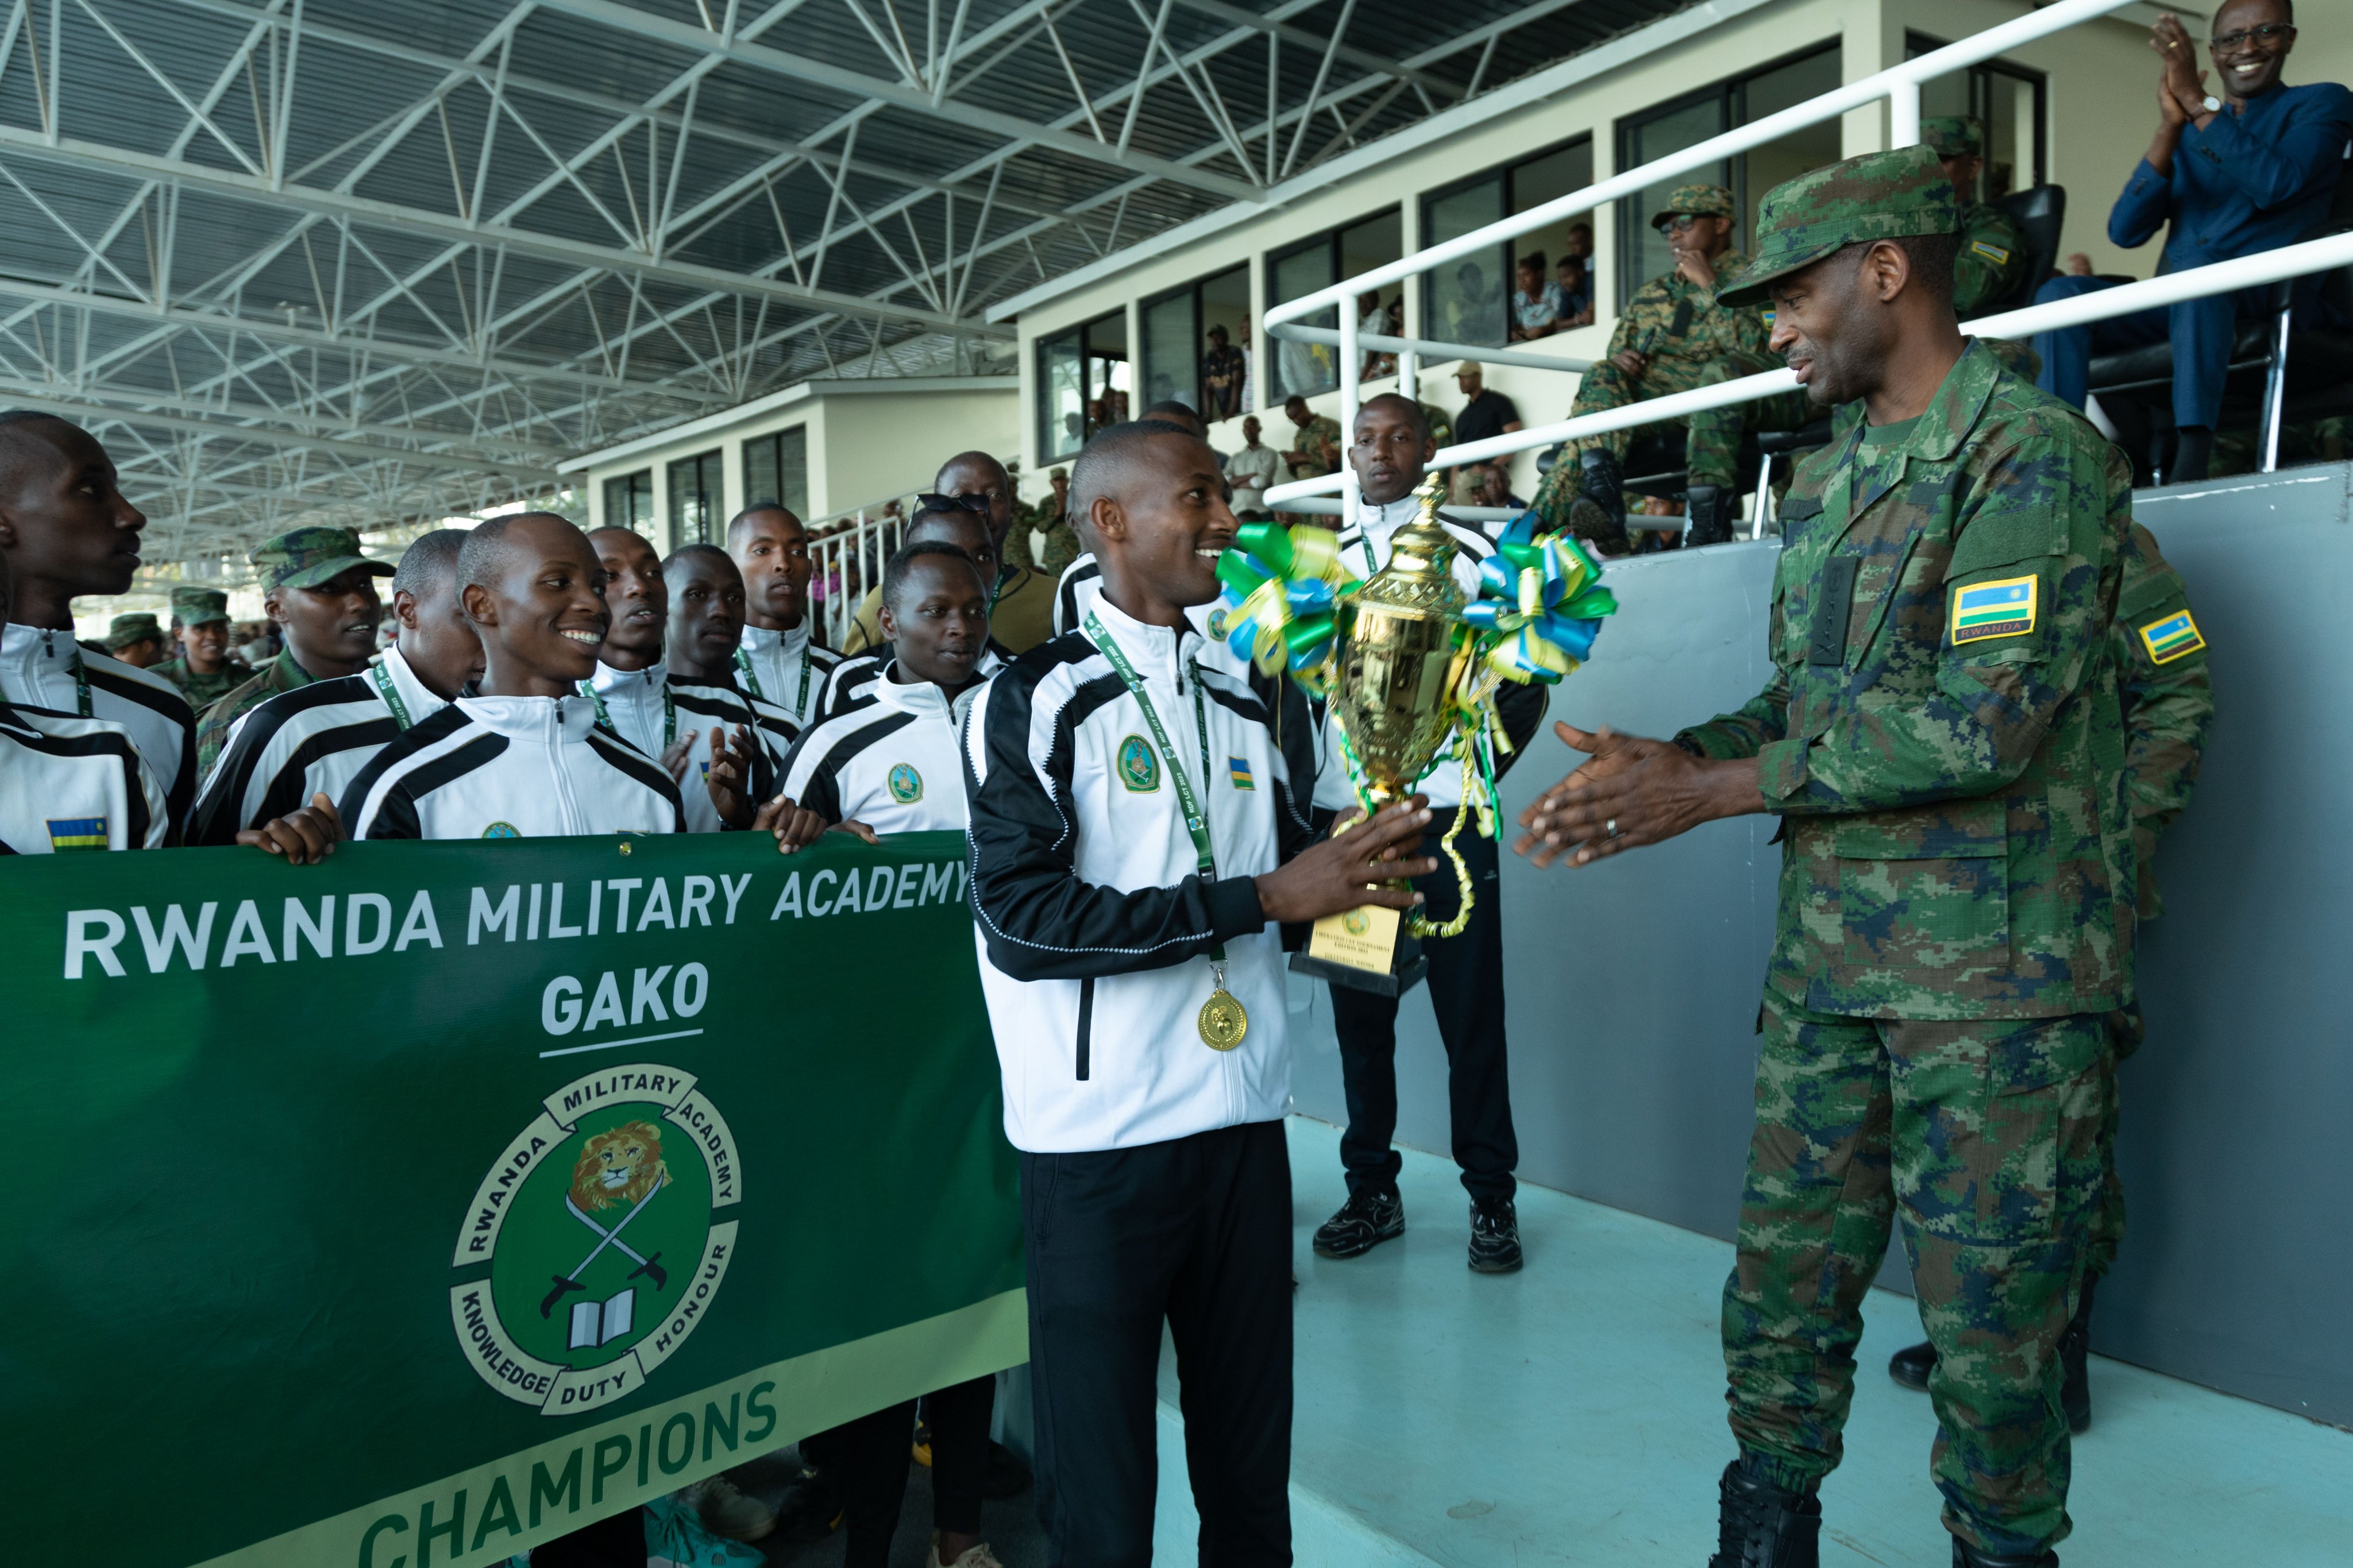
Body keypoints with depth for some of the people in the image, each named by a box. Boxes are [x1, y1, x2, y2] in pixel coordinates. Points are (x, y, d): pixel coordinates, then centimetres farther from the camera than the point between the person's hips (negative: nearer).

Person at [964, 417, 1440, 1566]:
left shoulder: (1242, 705, 14)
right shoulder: (1033, 700, -6)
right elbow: (1021, 918, -17)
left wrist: (1362, 862, -2)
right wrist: (1263, 898, -18)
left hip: (1245, 1125, 5)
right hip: (1099, 1141, -5)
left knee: (1251, 1468, 14)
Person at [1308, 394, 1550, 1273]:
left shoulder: (1473, 550, 4)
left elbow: (1525, 682, 4)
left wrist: (1477, 771, -4)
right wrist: (1308, 791, 6)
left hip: (1445, 815, -3)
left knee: (1471, 1013, 2)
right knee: (1358, 1013, 8)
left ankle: (1491, 1200, 14)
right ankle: (1371, 1193, 20)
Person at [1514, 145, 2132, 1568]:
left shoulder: (2031, 451, -11)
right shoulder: (1828, 480, 14)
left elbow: (1985, 720, -21)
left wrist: (1715, 788, -17)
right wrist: (1662, 765, -1)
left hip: (1995, 975, -7)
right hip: (1829, 965, 7)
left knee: (1991, 1328, 7)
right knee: (1784, 1288, 13)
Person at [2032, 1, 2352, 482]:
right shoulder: (2185, 132, 21)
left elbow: (2276, 183, -14)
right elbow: (2126, 232, 5)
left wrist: (2196, 100, -12)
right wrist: (2170, 125, -6)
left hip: (2273, 303, -4)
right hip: (2176, 306, 4)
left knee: (2197, 263, -37)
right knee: (2058, 294, -20)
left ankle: (2193, 454, -44)